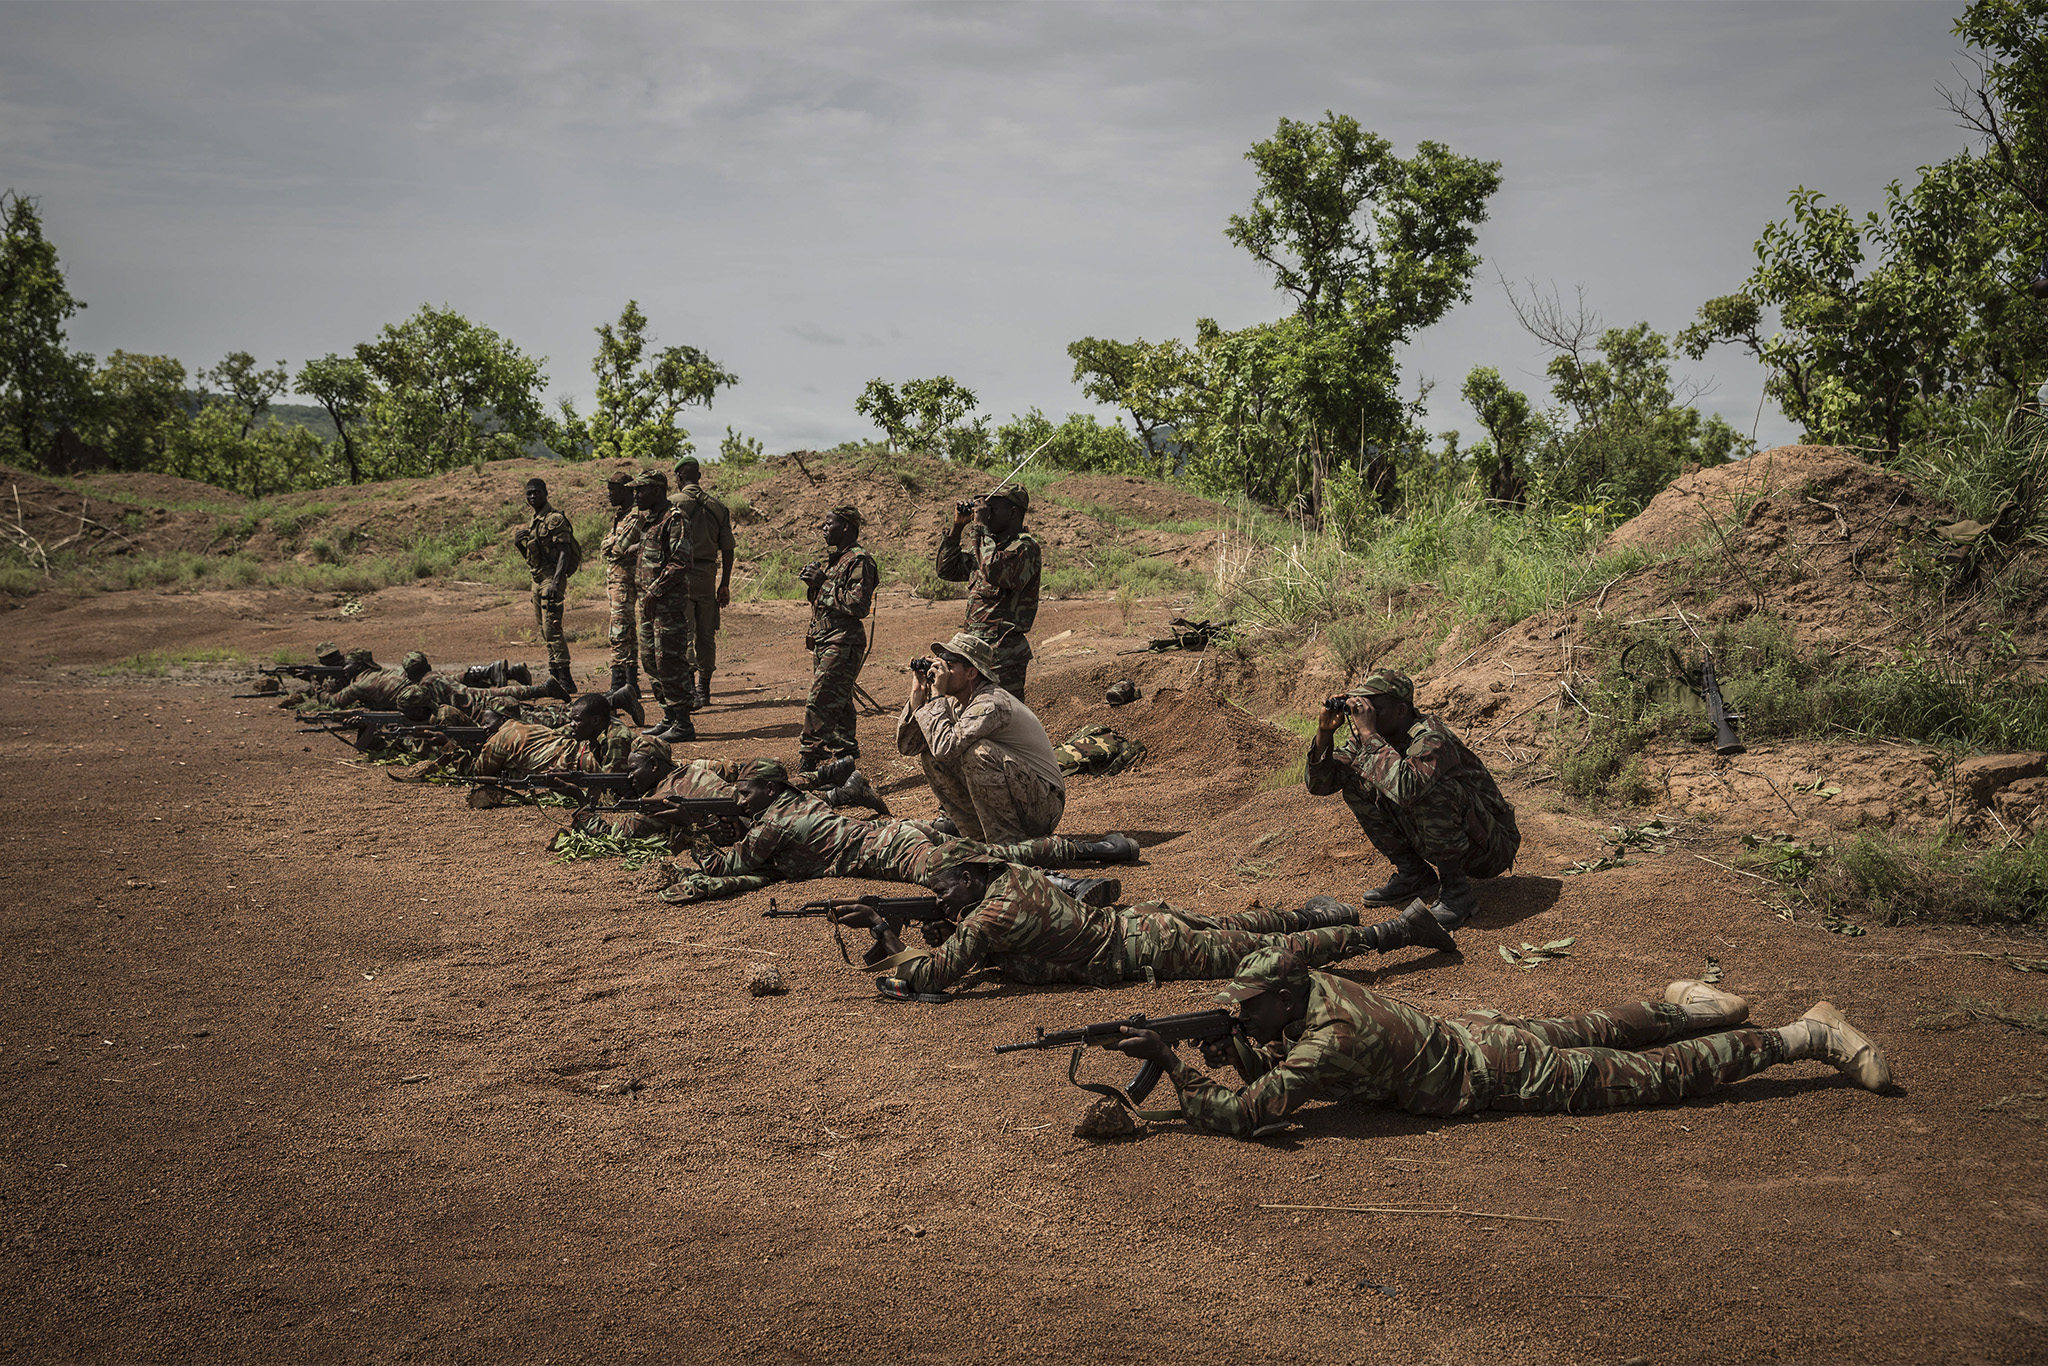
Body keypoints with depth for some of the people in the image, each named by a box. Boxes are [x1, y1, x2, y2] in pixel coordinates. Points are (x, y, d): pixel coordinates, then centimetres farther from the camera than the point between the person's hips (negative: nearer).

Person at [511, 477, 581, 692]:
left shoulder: (555, 519, -12)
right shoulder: (535, 521, 17)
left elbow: (564, 552, -20)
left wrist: (555, 582, -29)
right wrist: (519, 544, 2)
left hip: (551, 578, -10)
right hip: (538, 579, 10)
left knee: (552, 629, -15)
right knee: (543, 630, 12)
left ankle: (566, 680, -16)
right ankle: (555, 676, 18)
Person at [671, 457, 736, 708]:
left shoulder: (674, 504, -5)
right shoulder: (717, 506, 9)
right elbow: (727, 550, 9)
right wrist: (725, 585, 16)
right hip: (708, 576, 4)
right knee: (706, 636, 13)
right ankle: (703, 692, 19)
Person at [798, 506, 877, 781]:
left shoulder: (859, 561, -13)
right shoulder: (833, 558, 18)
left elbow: (859, 604, -22)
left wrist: (823, 583, -18)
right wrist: (812, 580, 3)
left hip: (843, 642, -10)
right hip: (823, 639, 10)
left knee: (820, 704, -13)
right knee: (838, 704, 15)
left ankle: (808, 763, -12)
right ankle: (846, 756, 23)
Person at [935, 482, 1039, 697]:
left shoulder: (1025, 547, -12)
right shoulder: (991, 543, 15)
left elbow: (994, 571, -31)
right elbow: (946, 569, 20)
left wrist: (982, 526, -21)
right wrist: (957, 527, 10)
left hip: (1003, 653, -9)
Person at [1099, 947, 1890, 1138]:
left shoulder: (1329, 1042, -31)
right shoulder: (1312, 989, -6)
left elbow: (1238, 1115, -33)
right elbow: (1267, 1070, 8)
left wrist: (1166, 1059, -33)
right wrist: (1222, 1046, -11)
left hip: (1502, 1075, -6)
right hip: (1474, 1034, 6)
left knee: (1655, 1075, 5)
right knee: (1573, 1031, 34)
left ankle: (1808, 1034, 14)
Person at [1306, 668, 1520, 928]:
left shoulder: (1432, 739, -28)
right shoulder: (1378, 739, -5)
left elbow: (1407, 788, -48)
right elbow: (1318, 783, -2)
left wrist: (1369, 734, -39)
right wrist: (1324, 732, -18)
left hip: (1489, 847, -8)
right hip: (1428, 842, 8)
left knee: (1430, 789, -35)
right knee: (1355, 779, -2)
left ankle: (1456, 889, -19)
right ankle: (1411, 872, 7)